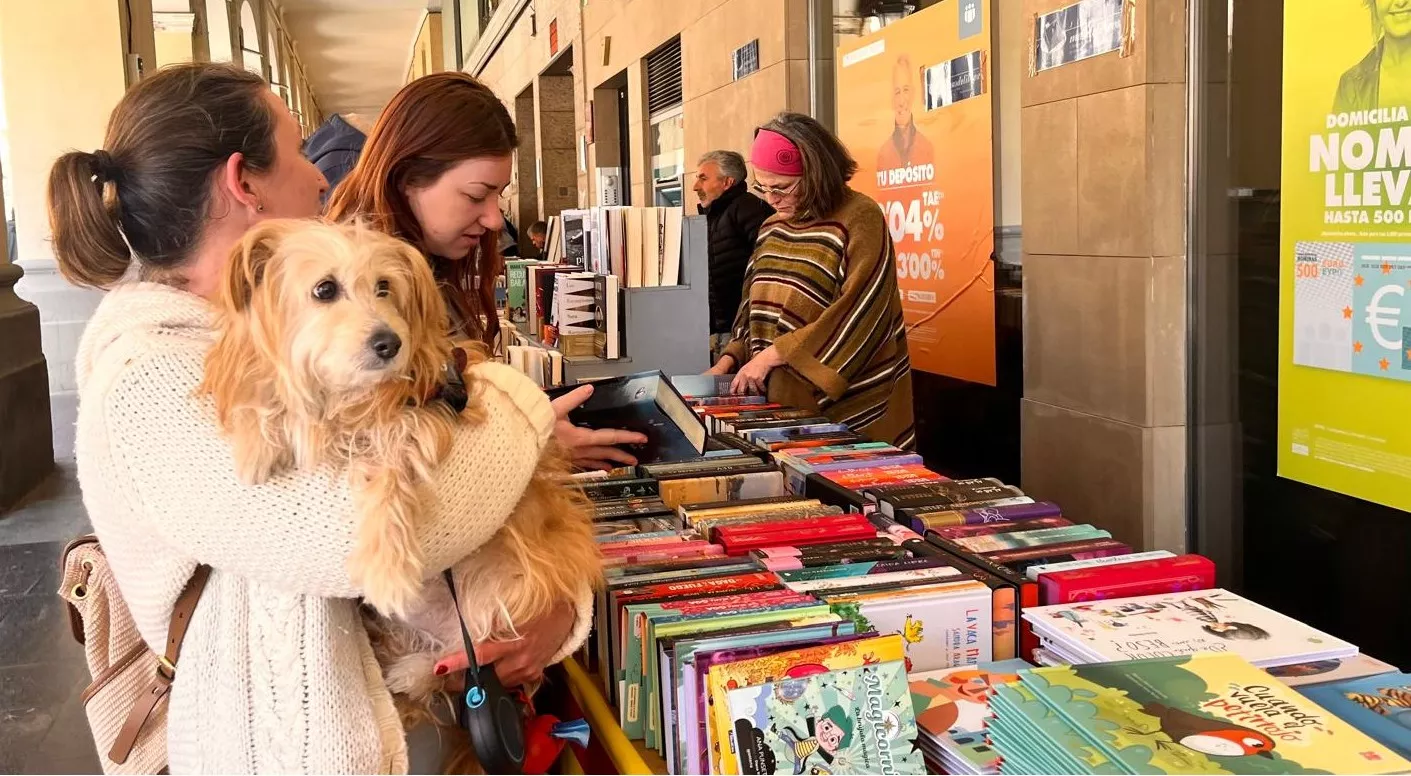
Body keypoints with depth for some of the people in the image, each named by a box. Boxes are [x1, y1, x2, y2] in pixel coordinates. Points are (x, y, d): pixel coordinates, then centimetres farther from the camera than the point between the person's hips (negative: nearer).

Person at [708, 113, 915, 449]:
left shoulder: (859, 220, -11)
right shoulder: (773, 228, 12)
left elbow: (855, 317, -19)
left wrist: (773, 355, -18)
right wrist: (731, 360, 1)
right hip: (780, 404, 6)